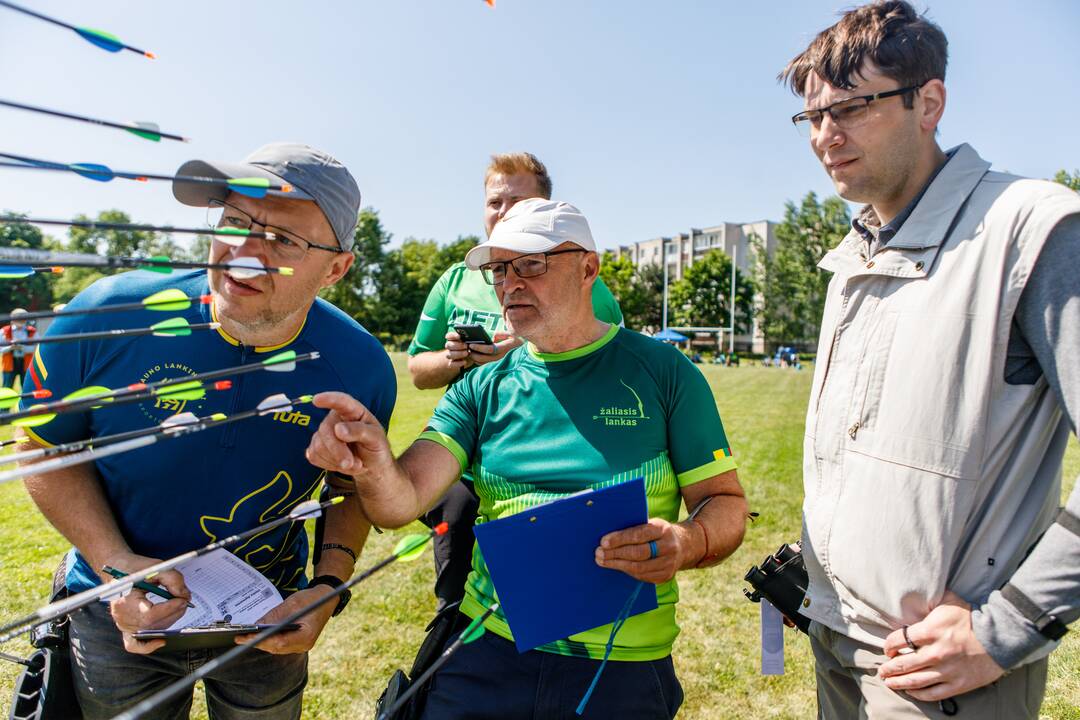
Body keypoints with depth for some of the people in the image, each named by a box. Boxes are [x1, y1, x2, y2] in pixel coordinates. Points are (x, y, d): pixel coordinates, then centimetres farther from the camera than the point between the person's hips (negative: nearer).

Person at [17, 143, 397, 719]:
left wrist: (329, 589, -17)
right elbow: (48, 448, -8)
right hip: (119, 612, 0)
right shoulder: (107, 318, -23)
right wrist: (114, 561, -20)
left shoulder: (361, 368, -21)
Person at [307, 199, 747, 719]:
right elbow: (401, 502, -10)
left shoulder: (663, 372, -6)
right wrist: (374, 464, -32)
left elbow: (727, 504, -4)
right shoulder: (483, 389, 0)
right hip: (488, 653, 2)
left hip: (622, 669, -1)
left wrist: (686, 544, -26)